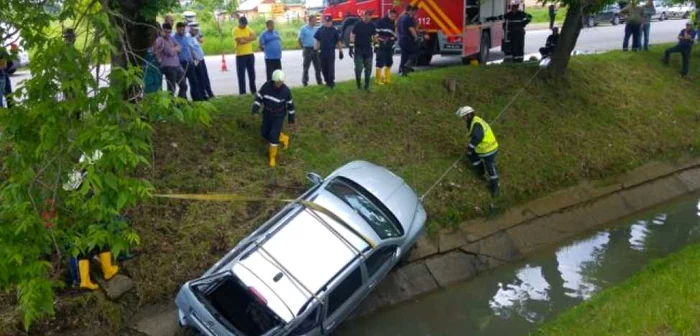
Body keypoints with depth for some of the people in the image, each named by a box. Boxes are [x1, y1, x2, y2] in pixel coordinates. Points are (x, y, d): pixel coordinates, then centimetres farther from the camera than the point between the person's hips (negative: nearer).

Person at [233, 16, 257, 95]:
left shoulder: (248, 28, 10)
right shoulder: (235, 30, -10)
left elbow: (254, 37, -3)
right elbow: (241, 41, -21)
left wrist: (245, 38, -15)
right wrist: (249, 39, -7)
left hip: (250, 54, 6)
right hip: (240, 55, -6)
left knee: (252, 73, 11)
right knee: (241, 74, -2)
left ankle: (253, 91, 21)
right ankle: (242, 92, 3)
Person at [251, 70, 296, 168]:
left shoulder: (286, 90, -17)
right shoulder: (266, 86, -14)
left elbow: (290, 105, -5)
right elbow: (259, 97, -3)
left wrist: (291, 120, 1)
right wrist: (255, 108, -21)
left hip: (279, 116, -4)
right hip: (267, 114, 4)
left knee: (273, 135, -13)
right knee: (264, 134, 12)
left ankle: (272, 157, 5)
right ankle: (284, 138, 39)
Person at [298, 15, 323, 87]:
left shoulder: (316, 29, 9)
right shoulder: (304, 29, -5)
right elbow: (299, 39, -3)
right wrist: (303, 48, -3)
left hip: (315, 49, 4)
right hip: (308, 49, -4)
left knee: (318, 66, 6)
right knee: (306, 66, 2)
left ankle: (319, 81, 16)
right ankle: (304, 81, 10)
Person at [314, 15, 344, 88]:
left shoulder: (335, 30, -1)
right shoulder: (320, 30, 6)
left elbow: (339, 41, 0)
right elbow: (317, 40, 11)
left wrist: (340, 51, -4)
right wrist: (315, 50, 7)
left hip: (331, 52, -3)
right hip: (322, 52, 3)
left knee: (331, 68, -5)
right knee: (324, 68, 9)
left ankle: (331, 82, 1)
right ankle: (327, 81, 22)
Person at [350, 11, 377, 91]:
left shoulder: (372, 26, 3)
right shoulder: (358, 25, -7)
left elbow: (374, 36, 12)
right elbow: (352, 36, -5)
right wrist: (351, 48, -9)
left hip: (368, 50, 3)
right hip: (358, 50, -3)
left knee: (368, 68, 5)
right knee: (358, 68, -4)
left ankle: (367, 85, 15)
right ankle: (358, 85, 12)